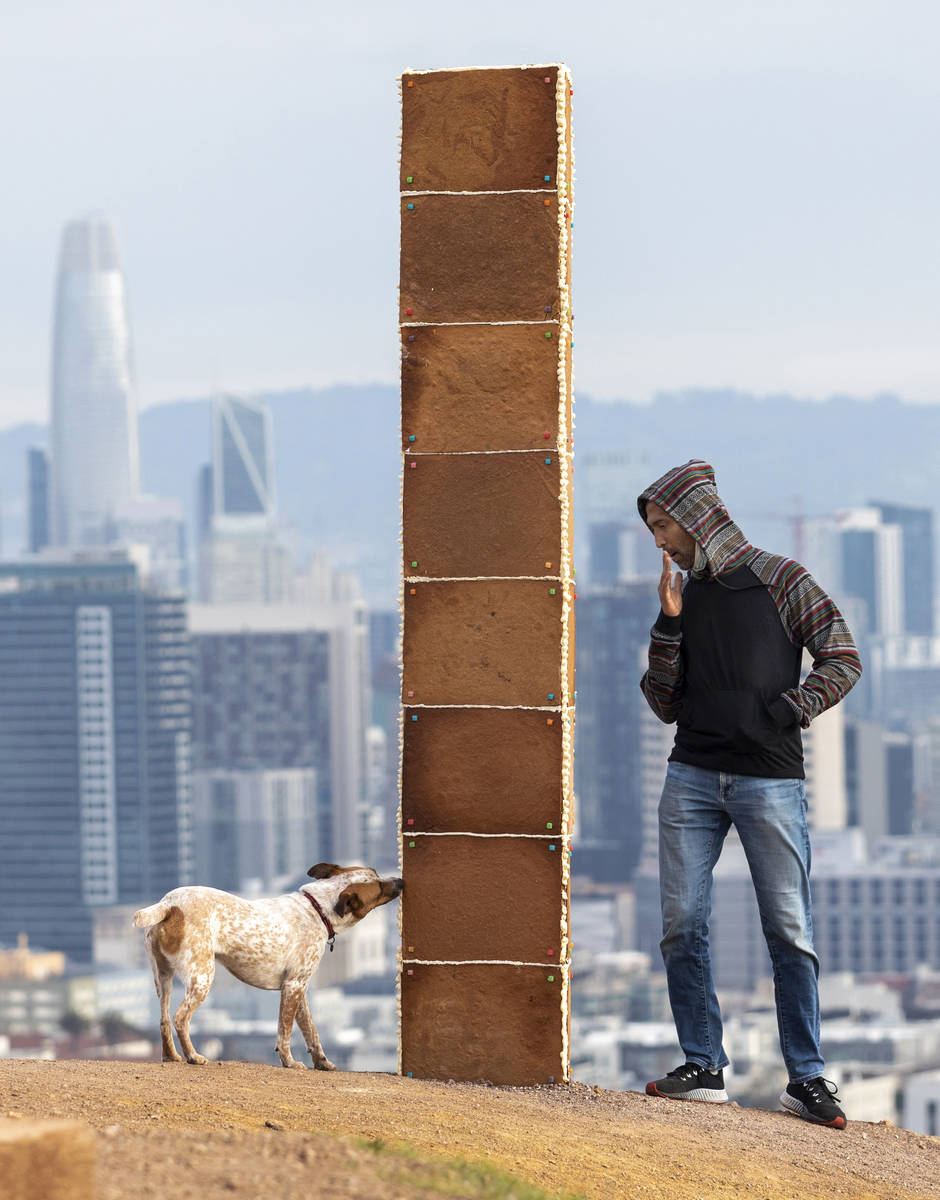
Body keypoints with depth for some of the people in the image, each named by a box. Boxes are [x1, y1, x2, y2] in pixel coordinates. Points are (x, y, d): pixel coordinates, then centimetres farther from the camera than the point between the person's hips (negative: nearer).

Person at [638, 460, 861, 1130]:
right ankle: (703, 1067, 5)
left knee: (790, 930, -6)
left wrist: (786, 712, -9)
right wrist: (668, 625, 3)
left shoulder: (779, 580, 3)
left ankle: (807, 1078, -2)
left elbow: (843, 660, 1)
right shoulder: (685, 596, 16)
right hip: (692, 777, 5)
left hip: (769, 779, -5)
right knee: (683, 925, -2)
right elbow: (665, 705, 13)